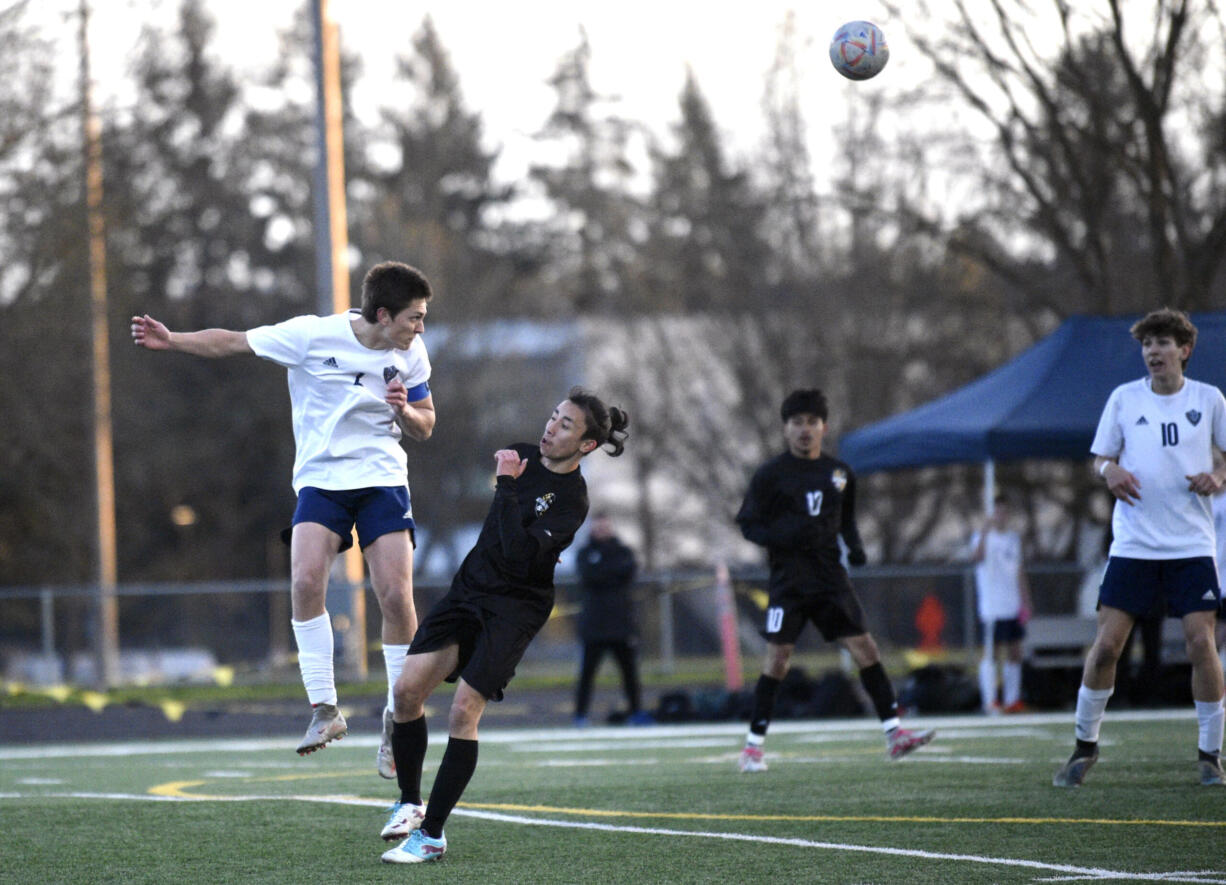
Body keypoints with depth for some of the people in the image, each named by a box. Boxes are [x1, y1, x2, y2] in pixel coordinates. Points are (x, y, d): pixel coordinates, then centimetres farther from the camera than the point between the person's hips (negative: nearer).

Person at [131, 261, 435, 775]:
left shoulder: (410, 356, 1)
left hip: (383, 481, 2)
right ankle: (325, 709, -14)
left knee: (396, 596, -10)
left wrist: (404, 410, -11)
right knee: (305, 580, -23)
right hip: (320, 479, -2)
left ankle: (399, 721, 6)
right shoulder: (313, 336, -10)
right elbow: (233, 343, -2)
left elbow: (424, 428, 11)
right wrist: (171, 341, -13)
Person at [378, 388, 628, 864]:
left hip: (515, 607, -6)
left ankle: (432, 834, -7)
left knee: (463, 712, -15)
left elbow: (519, 556, -27)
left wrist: (507, 488, -25)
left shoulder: (572, 500, -15)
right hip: (469, 588, 6)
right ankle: (409, 803, 8)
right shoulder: (521, 457, 4)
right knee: (408, 688, -9)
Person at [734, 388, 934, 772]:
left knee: (864, 647, -3)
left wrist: (855, 546, 2)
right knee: (778, 657, -6)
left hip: (830, 577, 4)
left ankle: (894, 733, 1)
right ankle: (753, 747, 1)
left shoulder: (839, 473, 11)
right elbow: (748, 524, -1)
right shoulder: (771, 474, -2)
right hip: (789, 578, -4)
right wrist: (785, 536, -19)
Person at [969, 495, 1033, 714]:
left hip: (1013, 606, 7)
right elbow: (977, 556, -26)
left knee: (1014, 652, 7)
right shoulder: (983, 536, -3)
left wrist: (1025, 603, 17)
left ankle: (1012, 700, 11)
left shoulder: (1014, 538, 16)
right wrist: (985, 531, -36)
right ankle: (989, 701, -8)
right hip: (993, 608, -7)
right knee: (990, 652, -7)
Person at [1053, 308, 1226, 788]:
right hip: (1133, 544, 1)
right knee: (1106, 642, -4)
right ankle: (1086, 745, 11)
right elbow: (1099, 457, 10)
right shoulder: (1124, 398, 4)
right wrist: (1109, 470, -13)